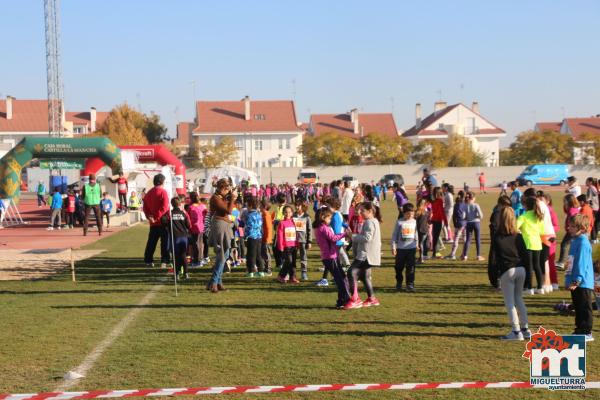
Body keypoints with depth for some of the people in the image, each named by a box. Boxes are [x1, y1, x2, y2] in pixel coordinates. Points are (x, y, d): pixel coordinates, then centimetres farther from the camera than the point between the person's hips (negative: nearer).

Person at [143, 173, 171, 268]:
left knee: (151, 242, 13)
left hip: (153, 223, 6)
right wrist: (157, 217, -17)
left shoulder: (149, 193, 10)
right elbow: (164, 207, -20)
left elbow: (145, 207, 8)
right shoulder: (163, 192, -11)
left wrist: (149, 216, -3)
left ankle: (148, 260, 15)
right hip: (163, 222, -6)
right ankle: (164, 261, -3)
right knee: (165, 242, 0)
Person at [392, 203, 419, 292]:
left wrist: (417, 244, 19)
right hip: (400, 248, -2)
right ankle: (399, 283, 26)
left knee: (410, 267, -2)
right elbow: (394, 235, -3)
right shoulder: (399, 222, -6)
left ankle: (410, 284, 3)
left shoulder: (414, 222, 4)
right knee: (399, 267, 9)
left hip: (411, 248, 2)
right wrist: (393, 247, -6)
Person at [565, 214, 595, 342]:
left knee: (584, 309, -2)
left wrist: (576, 281, -24)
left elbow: (582, 264, -21)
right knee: (578, 308, 16)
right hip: (576, 283, 10)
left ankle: (587, 332, 4)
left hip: (583, 283, -10)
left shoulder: (583, 242, -16)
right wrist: (569, 280, 19)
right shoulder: (575, 241, 14)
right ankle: (579, 330, 24)